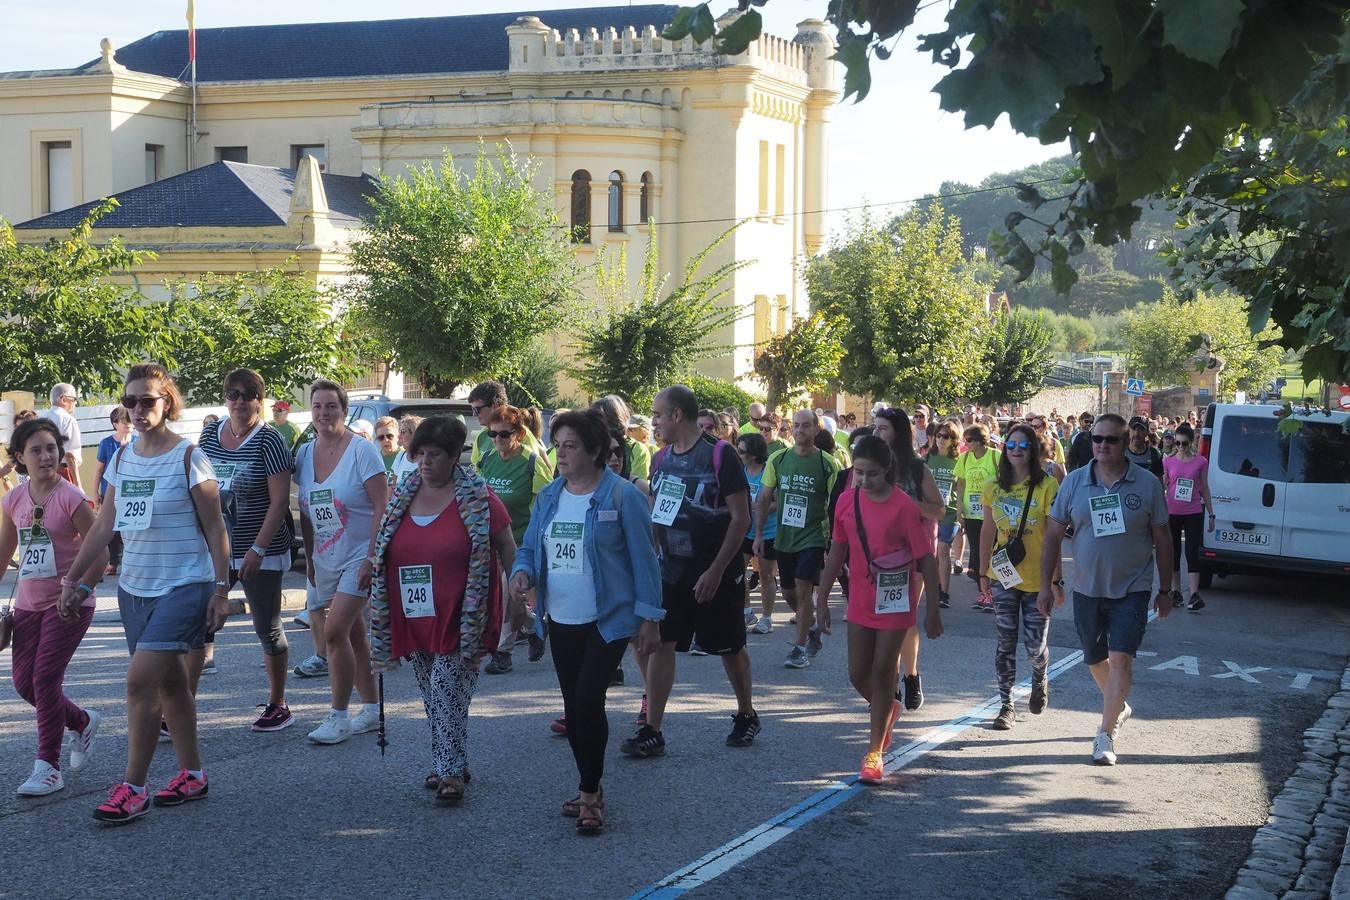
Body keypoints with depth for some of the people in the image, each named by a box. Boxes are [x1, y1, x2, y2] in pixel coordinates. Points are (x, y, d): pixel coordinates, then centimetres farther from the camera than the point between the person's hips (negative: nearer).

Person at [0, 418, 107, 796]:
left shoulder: (71, 498, -13)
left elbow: (101, 552, -13)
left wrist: (79, 592, -23)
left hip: (68, 605, -6)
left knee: (45, 679, -9)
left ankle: (48, 768, 1)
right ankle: (83, 723, 33)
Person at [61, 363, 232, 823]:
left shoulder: (188, 457, -9)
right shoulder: (122, 458, 8)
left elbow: (215, 528, -8)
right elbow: (103, 526, 14)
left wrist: (221, 590, -12)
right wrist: (73, 579, 12)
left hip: (184, 586, -6)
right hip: (134, 588, 6)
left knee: (141, 680, -14)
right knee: (170, 681, 13)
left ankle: (133, 788, -7)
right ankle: (191, 775, 24)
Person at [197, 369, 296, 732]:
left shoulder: (269, 440, -10)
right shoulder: (209, 434, 6)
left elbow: (280, 500, -14)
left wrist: (258, 549, -20)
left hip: (260, 554, -5)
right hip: (214, 550, 5)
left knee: (267, 628, 6)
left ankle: (278, 705, 19)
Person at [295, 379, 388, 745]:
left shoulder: (361, 450, -11)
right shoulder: (305, 453, 6)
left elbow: (382, 507, -15)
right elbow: (305, 512, 15)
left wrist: (372, 558, -20)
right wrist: (309, 557, 13)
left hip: (360, 557, -6)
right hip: (325, 560, 6)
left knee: (334, 630, -16)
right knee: (353, 635, 12)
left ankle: (338, 715, -6)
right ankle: (373, 709, 23)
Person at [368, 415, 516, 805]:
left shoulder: (476, 497, -7)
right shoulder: (401, 495, 8)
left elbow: (507, 547, -2)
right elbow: (381, 551, 17)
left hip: (459, 618, -6)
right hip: (415, 620, 6)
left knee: (446, 691, -11)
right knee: (435, 696, 14)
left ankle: (451, 771, -2)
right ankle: (452, 763, 26)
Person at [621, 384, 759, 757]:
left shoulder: (720, 455, -13)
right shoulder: (661, 459, 7)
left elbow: (741, 519, -14)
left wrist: (716, 570, -18)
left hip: (717, 573, -5)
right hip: (672, 572, 5)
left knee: (730, 647, 9)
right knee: (660, 644, -3)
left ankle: (746, 716, 29)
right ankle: (652, 732, -1)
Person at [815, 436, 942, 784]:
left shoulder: (905, 506, -16)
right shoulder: (847, 501, -2)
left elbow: (926, 559, -12)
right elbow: (837, 551, 8)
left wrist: (932, 608, -11)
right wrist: (822, 597, 8)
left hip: (895, 602, -5)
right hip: (861, 601, 5)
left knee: (882, 671, -2)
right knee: (858, 674, 8)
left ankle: (874, 753, 8)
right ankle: (888, 709, 41)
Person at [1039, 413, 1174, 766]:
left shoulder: (1147, 484, -6)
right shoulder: (1074, 482, -3)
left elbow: (1162, 539, 2)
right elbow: (1054, 534, 2)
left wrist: (1166, 590, 3)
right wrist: (1046, 585, 0)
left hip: (1131, 590, -3)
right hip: (1086, 588, 3)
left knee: (1120, 659, -13)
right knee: (1095, 660, 18)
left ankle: (1106, 734, -6)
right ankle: (1119, 708, 45)